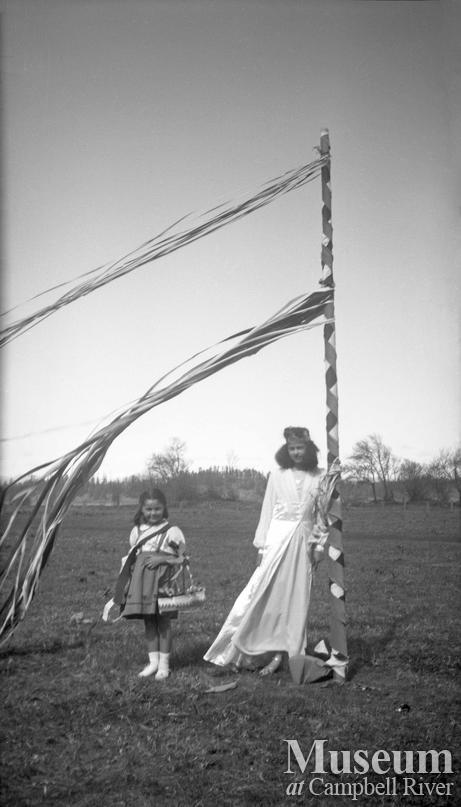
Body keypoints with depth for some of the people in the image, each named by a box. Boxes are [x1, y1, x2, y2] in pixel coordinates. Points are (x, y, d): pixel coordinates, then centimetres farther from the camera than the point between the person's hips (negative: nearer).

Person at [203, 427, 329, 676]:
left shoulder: (319, 478, 4)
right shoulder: (277, 476, 2)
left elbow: (322, 514, 9)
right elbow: (267, 511, 3)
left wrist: (320, 545, 3)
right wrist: (262, 545, 0)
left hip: (303, 541, 1)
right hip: (278, 537, -1)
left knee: (297, 598, 2)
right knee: (266, 592, -7)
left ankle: (280, 652, 11)